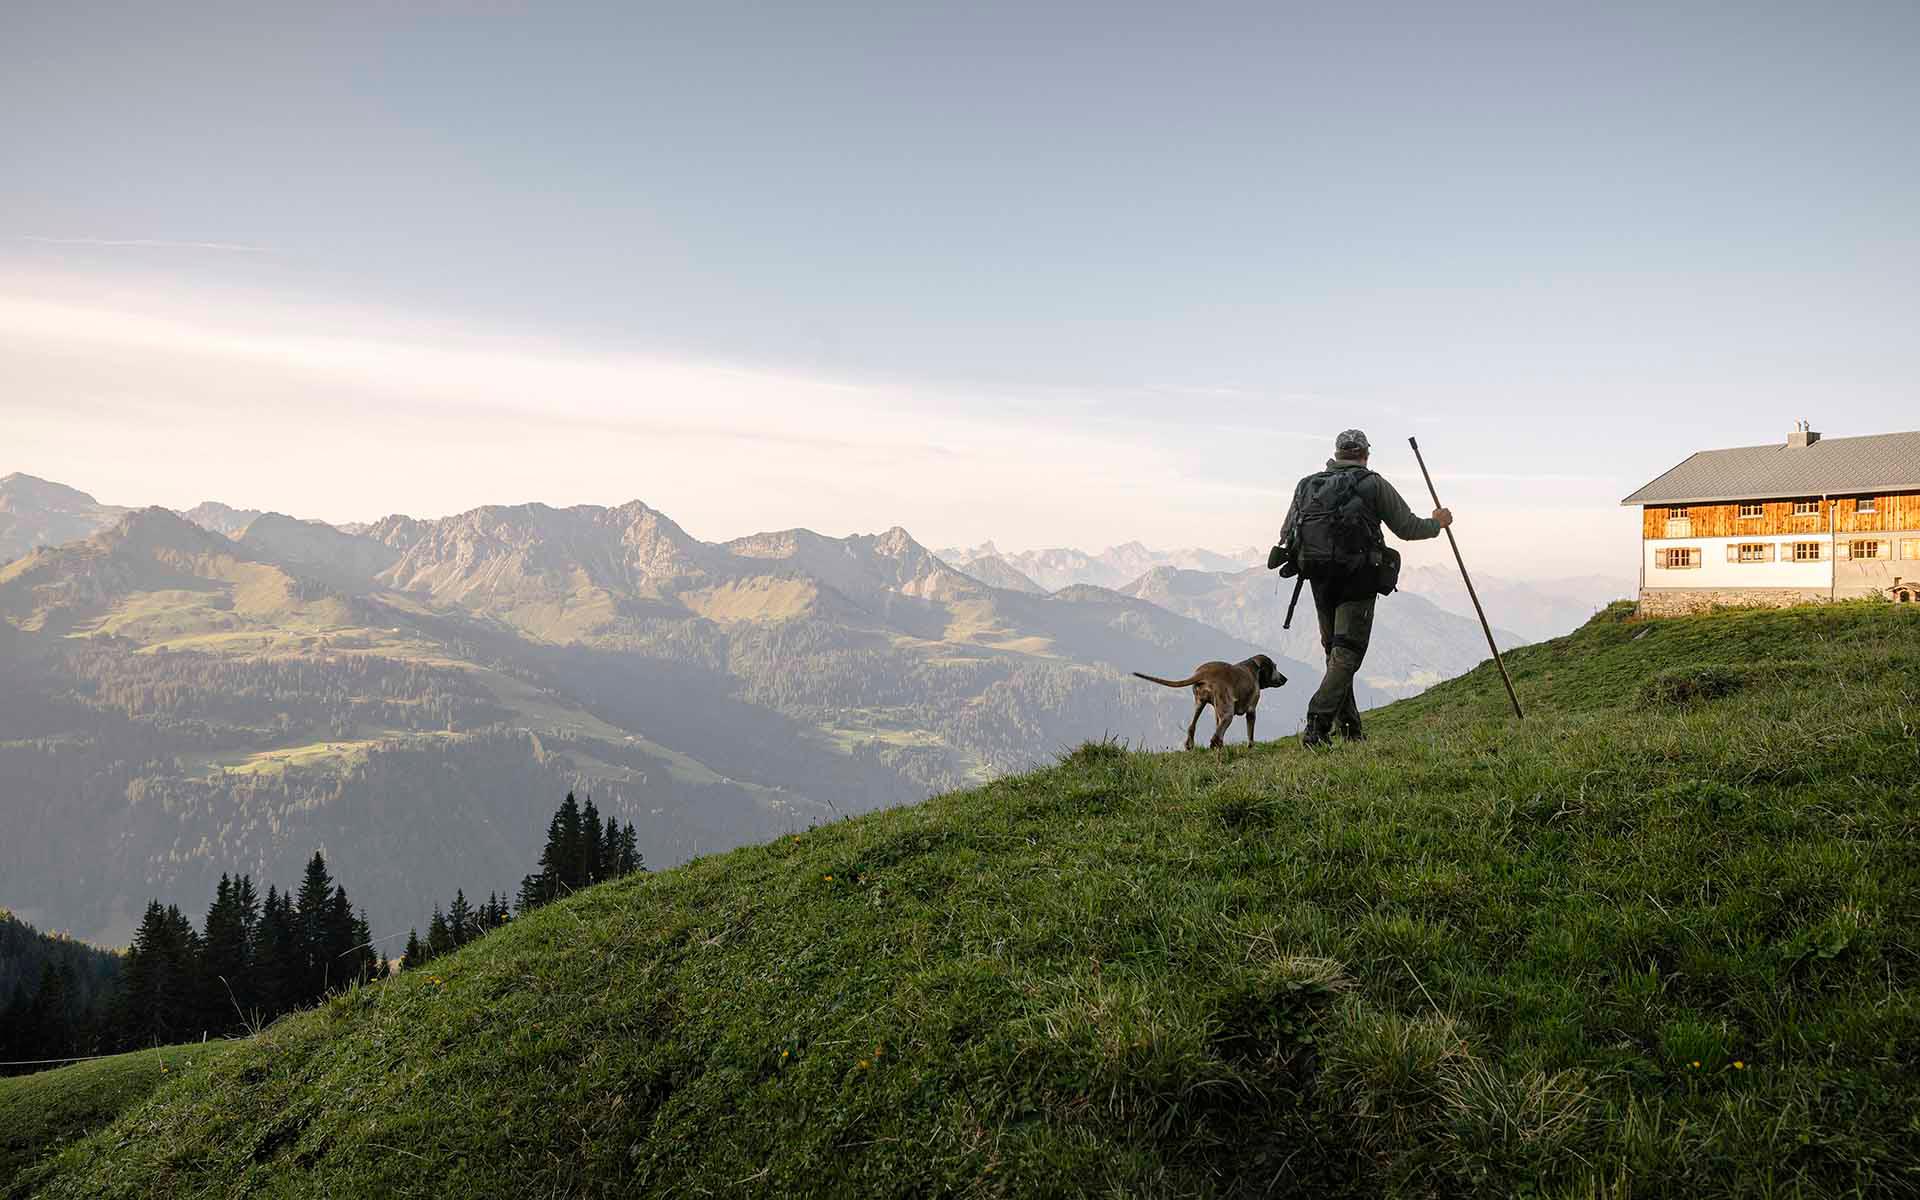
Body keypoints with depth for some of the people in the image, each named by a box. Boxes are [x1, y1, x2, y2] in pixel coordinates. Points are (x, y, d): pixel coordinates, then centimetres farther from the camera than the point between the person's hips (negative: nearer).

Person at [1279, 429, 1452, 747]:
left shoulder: (1307, 485, 10)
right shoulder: (1374, 485, -1)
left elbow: (1287, 536, 13)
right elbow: (1407, 528, 4)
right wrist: (1438, 522, 24)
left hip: (1320, 582, 4)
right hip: (1358, 581, -4)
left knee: (1335, 652, 17)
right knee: (1346, 655, -6)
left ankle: (1350, 727, 20)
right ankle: (1318, 725, -20)